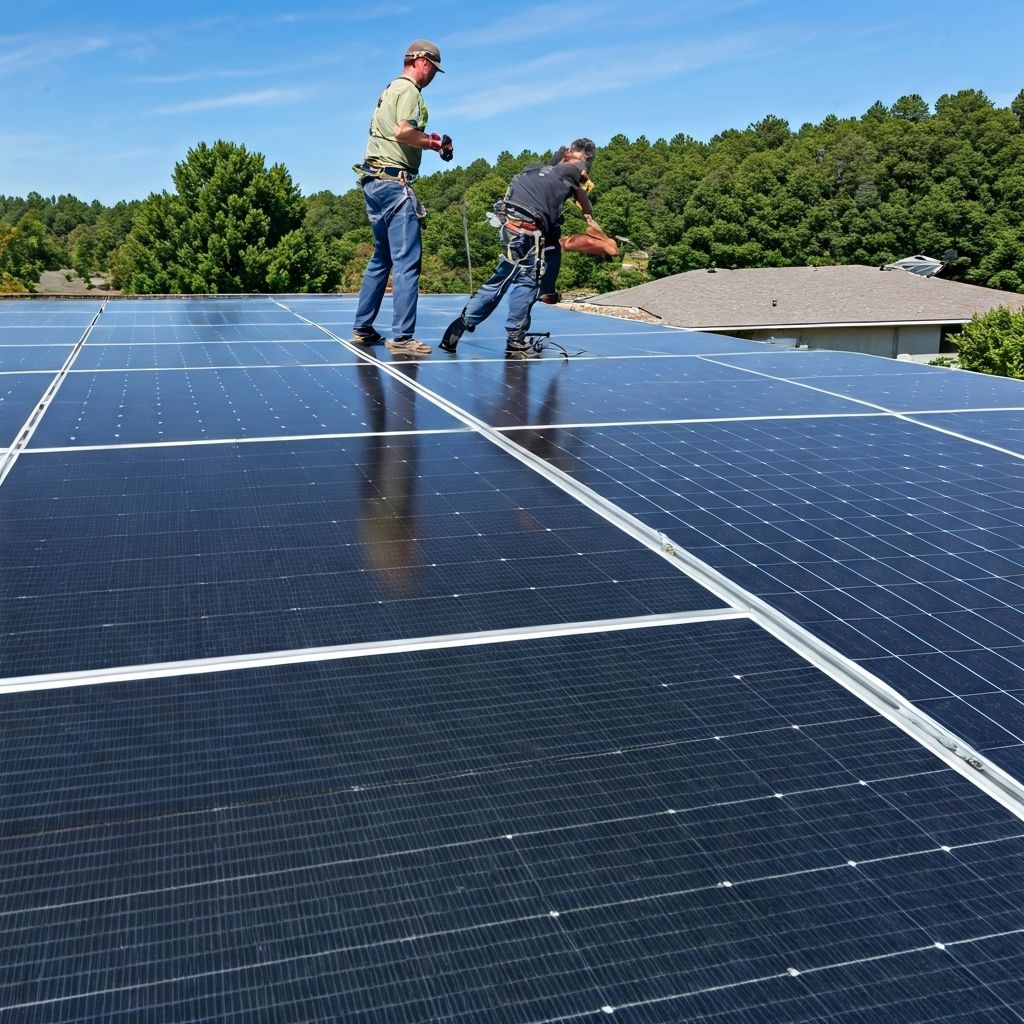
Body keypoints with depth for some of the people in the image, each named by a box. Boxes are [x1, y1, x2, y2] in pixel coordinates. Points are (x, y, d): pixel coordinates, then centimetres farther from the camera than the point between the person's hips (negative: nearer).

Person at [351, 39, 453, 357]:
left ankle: (363, 328, 20)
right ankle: (401, 337, -14)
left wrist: (428, 140, 10)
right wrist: (436, 143, -8)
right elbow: (403, 132, -21)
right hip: (393, 181, -10)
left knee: (381, 258, 16)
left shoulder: (390, 90, 23)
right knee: (407, 261, -11)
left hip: (374, 181, 10)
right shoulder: (408, 89, -6)